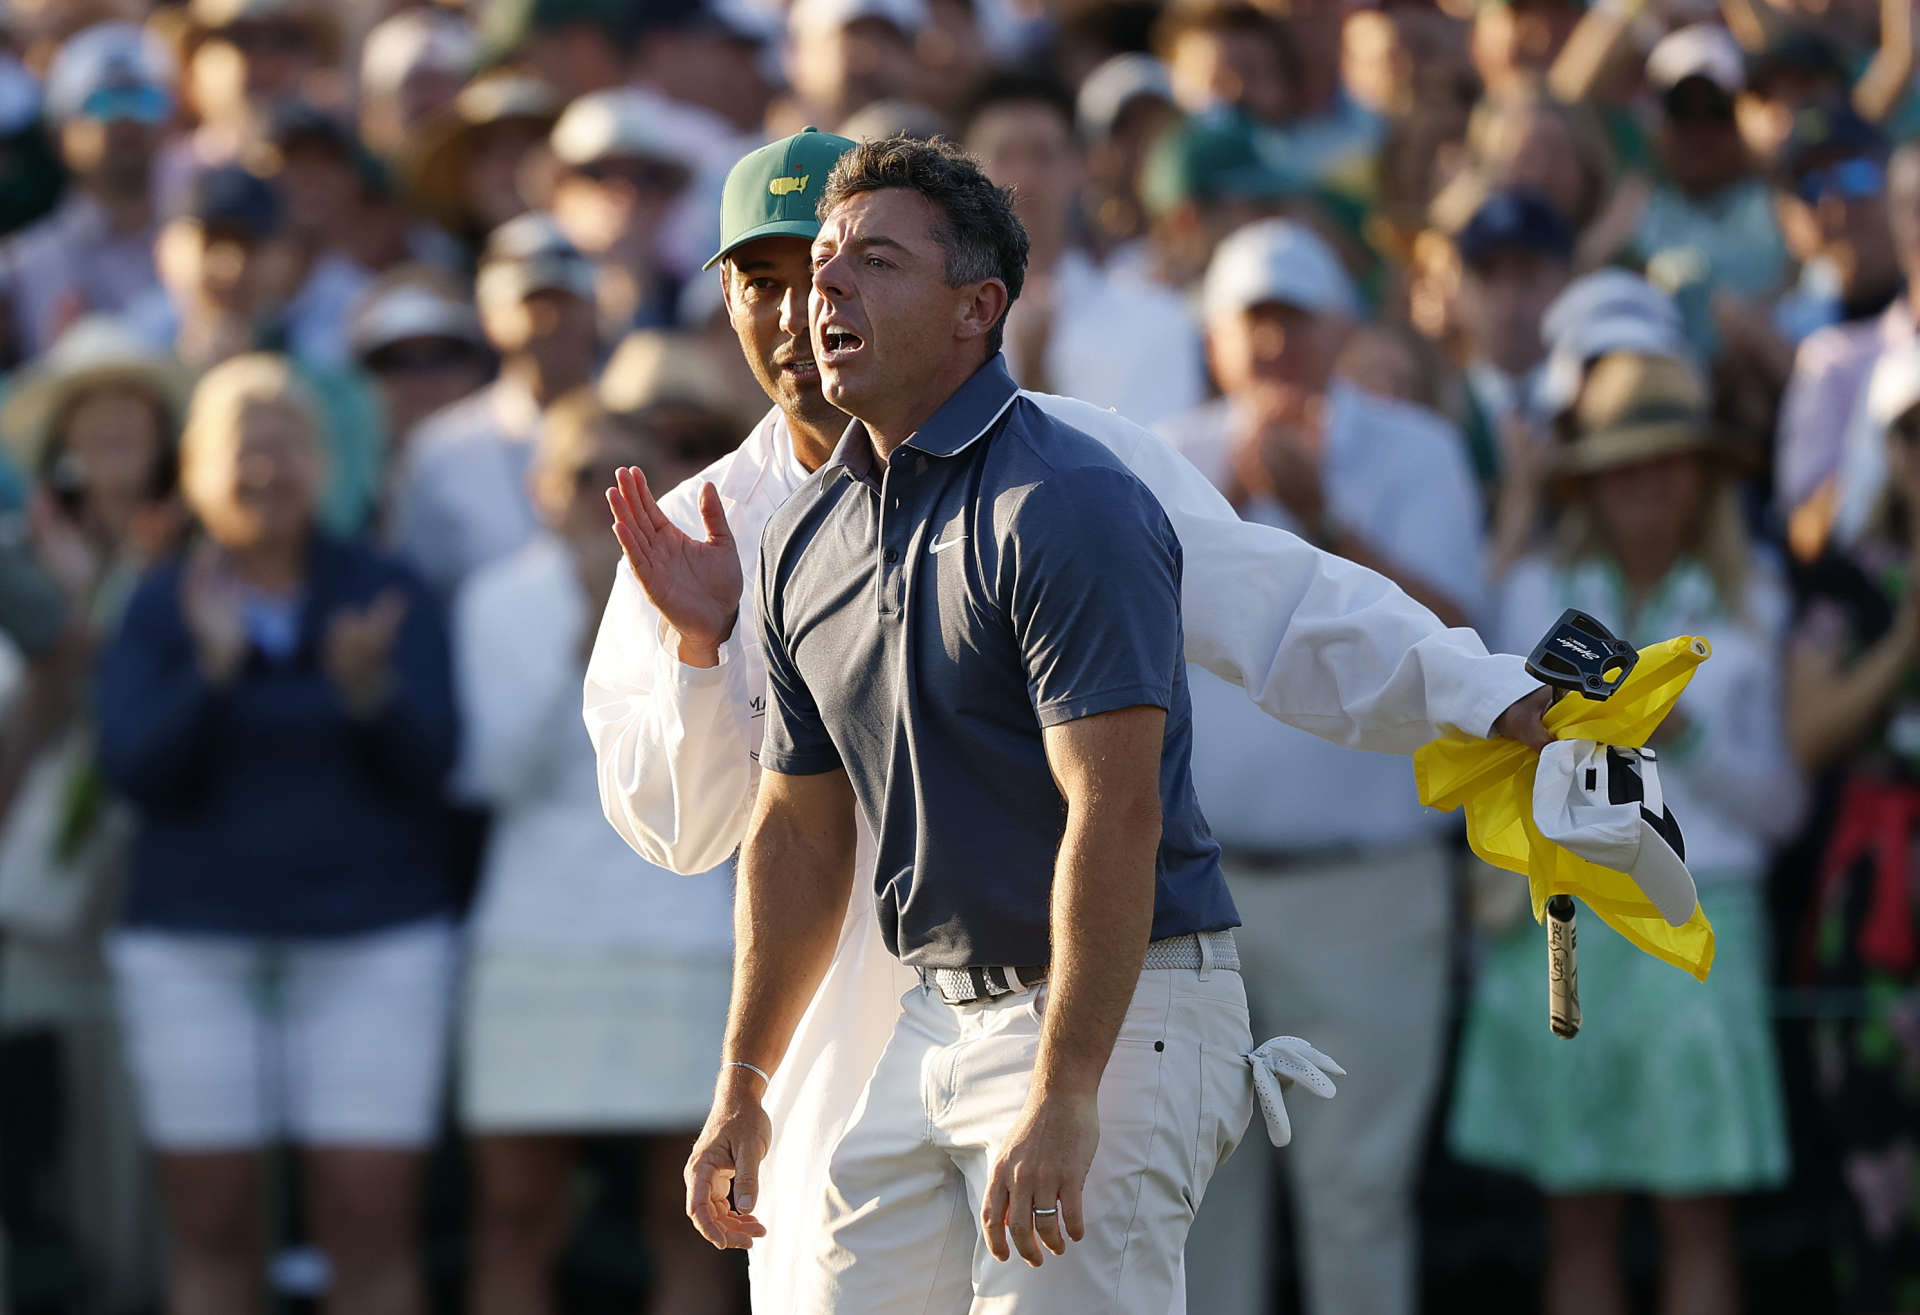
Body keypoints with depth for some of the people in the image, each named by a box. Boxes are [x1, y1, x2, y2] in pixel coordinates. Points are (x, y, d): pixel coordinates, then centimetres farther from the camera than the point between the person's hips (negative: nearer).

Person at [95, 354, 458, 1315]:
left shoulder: (386, 596, 4)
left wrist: (369, 689, -25)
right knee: (211, 1230, 0)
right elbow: (134, 768, -7)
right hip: (194, 939, 1)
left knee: (371, 1222, -7)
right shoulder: (162, 609, 5)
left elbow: (428, 761, -5)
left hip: (373, 939, -1)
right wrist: (213, 668, -22)